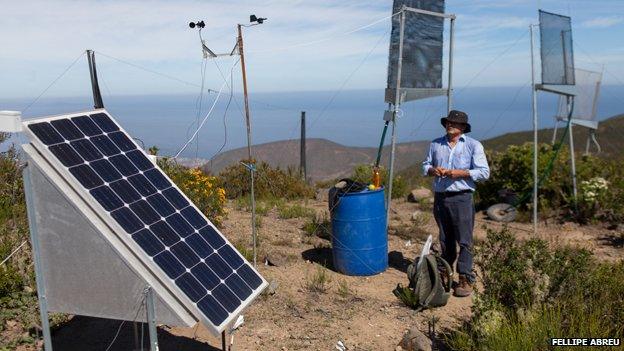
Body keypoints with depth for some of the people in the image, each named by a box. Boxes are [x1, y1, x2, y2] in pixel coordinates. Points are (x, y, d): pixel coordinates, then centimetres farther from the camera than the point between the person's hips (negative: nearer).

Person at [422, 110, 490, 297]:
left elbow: (484, 172, -5)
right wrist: (432, 170, -5)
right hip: (440, 197, 4)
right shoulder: (435, 144, 12)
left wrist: (461, 173, -17)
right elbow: (425, 166, 18)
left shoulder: (473, 145, -1)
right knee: (445, 240, 14)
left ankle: (466, 280, 2)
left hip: (462, 198, -4)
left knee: (464, 241, -4)